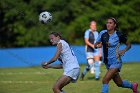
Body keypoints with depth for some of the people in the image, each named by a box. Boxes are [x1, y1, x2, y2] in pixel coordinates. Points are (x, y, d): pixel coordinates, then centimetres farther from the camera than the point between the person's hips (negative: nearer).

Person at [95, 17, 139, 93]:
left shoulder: (119, 35, -10)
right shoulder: (102, 33, -1)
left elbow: (128, 45, 3)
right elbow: (95, 45, 7)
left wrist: (124, 50, -16)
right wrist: (97, 45, -16)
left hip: (116, 62, -5)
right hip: (107, 62, 5)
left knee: (105, 80, -20)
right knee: (119, 83, 19)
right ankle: (133, 86, 47)